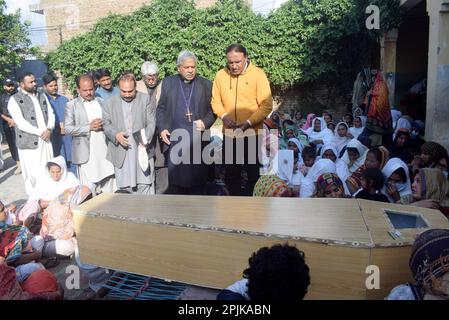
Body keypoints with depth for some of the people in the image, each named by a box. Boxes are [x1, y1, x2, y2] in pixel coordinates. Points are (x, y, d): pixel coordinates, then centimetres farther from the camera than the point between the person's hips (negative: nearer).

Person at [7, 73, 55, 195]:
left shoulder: (42, 96, 14)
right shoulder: (14, 100, -4)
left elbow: (51, 114, 9)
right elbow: (21, 123, -13)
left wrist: (49, 129, -9)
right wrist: (40, 132, -15)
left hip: (46, 139, 5)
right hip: (29, 142, -5)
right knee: (32, 173, 1)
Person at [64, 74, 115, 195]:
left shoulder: (101, 102, 15)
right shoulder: (71, 105, 3)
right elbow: (67, 128, -6)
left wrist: (102, 124, -4)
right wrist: (89, 127, -14)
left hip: (104, 151, 4)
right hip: (86, 153, -3)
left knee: (109, 183, 5)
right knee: (89, 189, -1)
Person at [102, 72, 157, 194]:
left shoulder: (147, 99, 5)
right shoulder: (110, 103, 10)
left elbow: (151, 123, 0)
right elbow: (106, 124, 8)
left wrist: (146, 138, -18)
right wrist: (116, 135, -13)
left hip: (142, 150, -1)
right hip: (121, 153, 2)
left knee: (145, 186, -2)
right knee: (124, 188, 5)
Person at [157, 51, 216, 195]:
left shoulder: (206, 85, 7)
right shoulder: (168, 83, 10)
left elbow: (212, 110, 8)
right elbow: (161, 108, 11)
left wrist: (205, 123, -10)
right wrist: (162, 128, -2)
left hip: (198, 140, 0)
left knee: (197, 177, 2)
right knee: (175, 177, 4)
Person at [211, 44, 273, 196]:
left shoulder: (258, 74, -9)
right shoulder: (220, 75, 0)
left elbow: (266, 105, -12)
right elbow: (216, 101, 8)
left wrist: (249, 122, -21)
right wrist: (223, 115, -12)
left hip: (252, 133, -3)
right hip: (229, 134, 3)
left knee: (253, 173, 9)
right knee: (231, 174, 15)